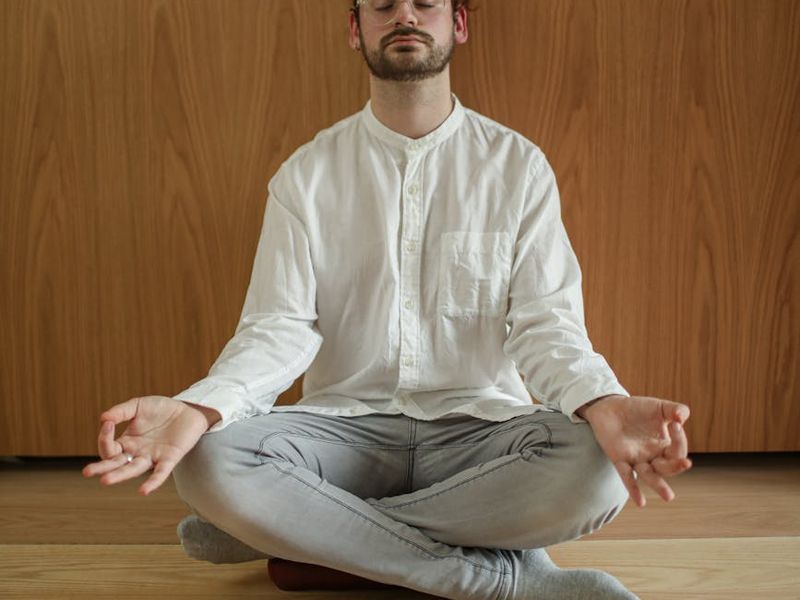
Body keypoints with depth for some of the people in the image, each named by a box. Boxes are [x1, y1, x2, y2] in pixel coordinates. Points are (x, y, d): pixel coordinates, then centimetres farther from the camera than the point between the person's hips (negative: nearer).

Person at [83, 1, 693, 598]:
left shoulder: (519, 165, 3)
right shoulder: (306, 174, 5)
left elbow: (545, 321, -5)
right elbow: (279, 326, -4)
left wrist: (603, 405, -28)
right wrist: (199, 408, -25)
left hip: (479, 423, 1)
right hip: (346, 424, 0)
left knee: (599, 468, -31)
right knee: (210, 462, -29)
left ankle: (303, 529, -17)